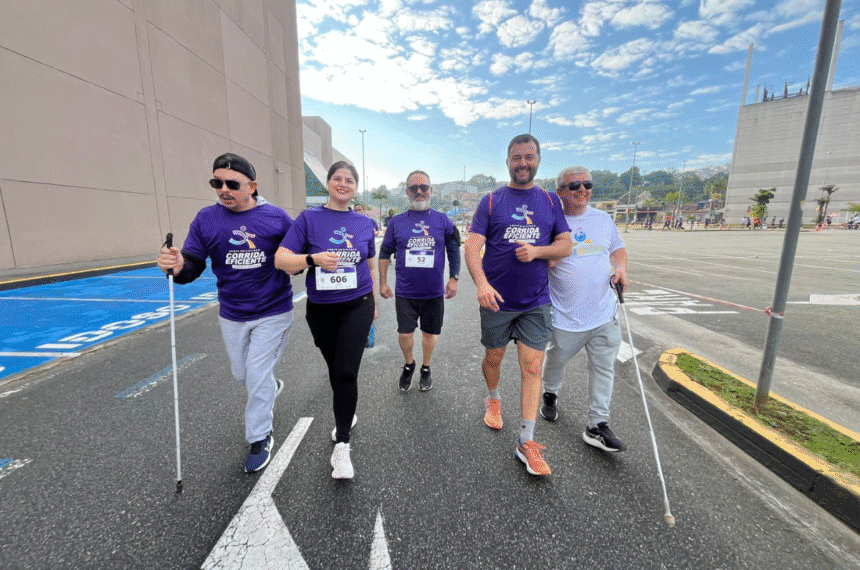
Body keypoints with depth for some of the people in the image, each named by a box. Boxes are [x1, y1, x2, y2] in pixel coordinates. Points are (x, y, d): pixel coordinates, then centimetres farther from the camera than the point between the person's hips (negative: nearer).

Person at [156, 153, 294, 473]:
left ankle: (260, 439, 23)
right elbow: (193, 265, -5)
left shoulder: (276, 217, -9)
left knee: (257, 375, 1)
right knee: (241, 374, 19)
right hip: (231, 316, 4)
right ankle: (270, 387, 53)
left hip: (272, 314, -3)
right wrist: (177, 267, -26)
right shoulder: (206, 219, -4)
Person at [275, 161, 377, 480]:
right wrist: (313, 259, -27)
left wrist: (374, 303, 17)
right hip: (321, 309, 1)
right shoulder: (309, 218, -3)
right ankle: (346, 415, 43)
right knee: (335, 370, 16)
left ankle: (341, 445, 5)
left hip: (357, 306, 0)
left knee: (346, 372, -10)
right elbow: (281, 260, -9)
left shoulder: (364, 223, 4)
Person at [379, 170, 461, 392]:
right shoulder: (397, 221, 2)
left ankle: (425, 368, 36)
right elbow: (385, 253, 8)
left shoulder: (443, 221, 0)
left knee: (429, 332, 13)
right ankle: (408, 365, 34)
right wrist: (382, 282, 6)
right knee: (404, 334, 4)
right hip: (405, 292, 0)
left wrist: (453, 278, 2)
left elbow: (454, 251, 7)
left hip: (434, 292, 0)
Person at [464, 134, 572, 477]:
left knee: (532, 367, 0)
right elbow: (472, 246, -9)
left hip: (535, 301, 1)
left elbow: (565, 245, 7)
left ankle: (526, 443, 12)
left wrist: (537, 250, -14)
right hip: (497, 300, -1)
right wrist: (482, 283, -26)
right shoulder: (491, 201, 0)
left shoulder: (550, 201, 8)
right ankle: (493, 399, 47)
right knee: (493, 358, 15)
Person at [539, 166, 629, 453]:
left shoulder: (603, 219, 7)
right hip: (565, 318, -3)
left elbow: (618, 248, 20)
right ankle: (550, 394, 46)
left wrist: (620, 267, 2)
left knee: (604, 368, 7)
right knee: (555, 362, 15)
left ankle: (597, 426, 21)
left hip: (604, 314, 4)